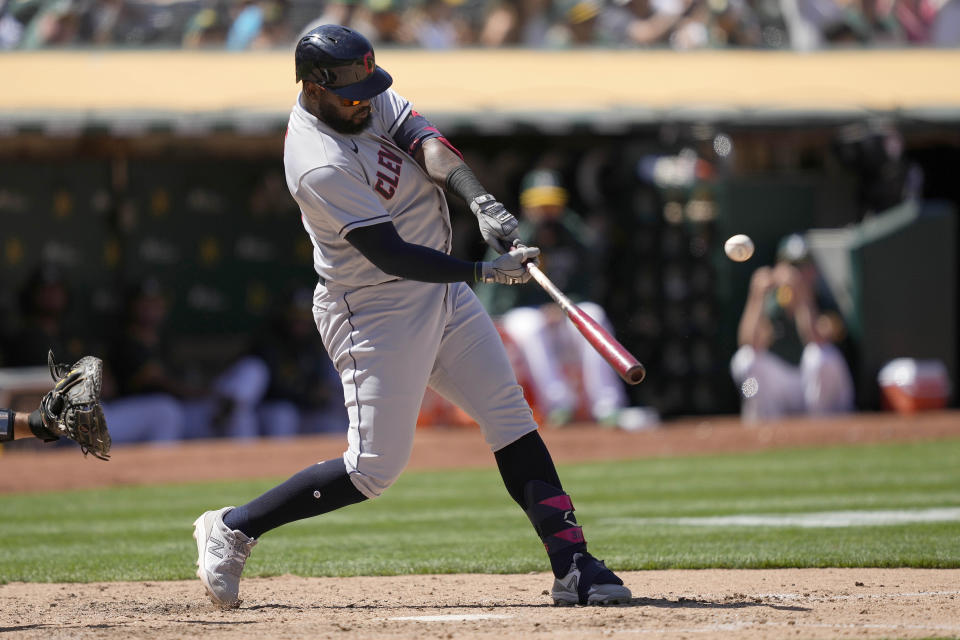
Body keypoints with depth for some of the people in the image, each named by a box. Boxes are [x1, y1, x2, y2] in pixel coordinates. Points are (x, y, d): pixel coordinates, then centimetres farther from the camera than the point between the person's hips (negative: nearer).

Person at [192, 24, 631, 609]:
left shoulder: (366, 98, -2)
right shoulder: (321, 166, -27)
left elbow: (427, 142, -13)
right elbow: (391, 255, -26)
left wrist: (484, 204, -29)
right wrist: (485, 272, -26)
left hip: (442, 295, 9)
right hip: (376, 314, -9)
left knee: (512, 419, 1)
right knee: (375, 470, -7)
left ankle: (573, 565, 0)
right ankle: (233, 529, 8)